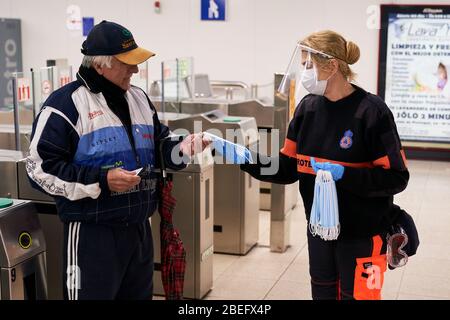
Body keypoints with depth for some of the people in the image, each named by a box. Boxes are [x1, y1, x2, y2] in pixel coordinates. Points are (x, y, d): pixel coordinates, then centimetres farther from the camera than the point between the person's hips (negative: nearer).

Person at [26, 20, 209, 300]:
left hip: (139, 226, 7)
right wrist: (101, 180, -21)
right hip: (92, 231, -7)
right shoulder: (67, 103, -12)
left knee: (140, 293, 18)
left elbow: (156, 148, 19)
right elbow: (41, 168, -14)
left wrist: (181, 149, -4)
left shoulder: (139, 98, 10)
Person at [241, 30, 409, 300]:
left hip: (362, 234, -6)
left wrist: (345, 175, -28)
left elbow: (396, 178, -18)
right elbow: (289, 169, 2)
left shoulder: (372, 111, -17)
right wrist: (249, 159, -12)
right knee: (323, 293, 19)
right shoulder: (308, 107, 1)